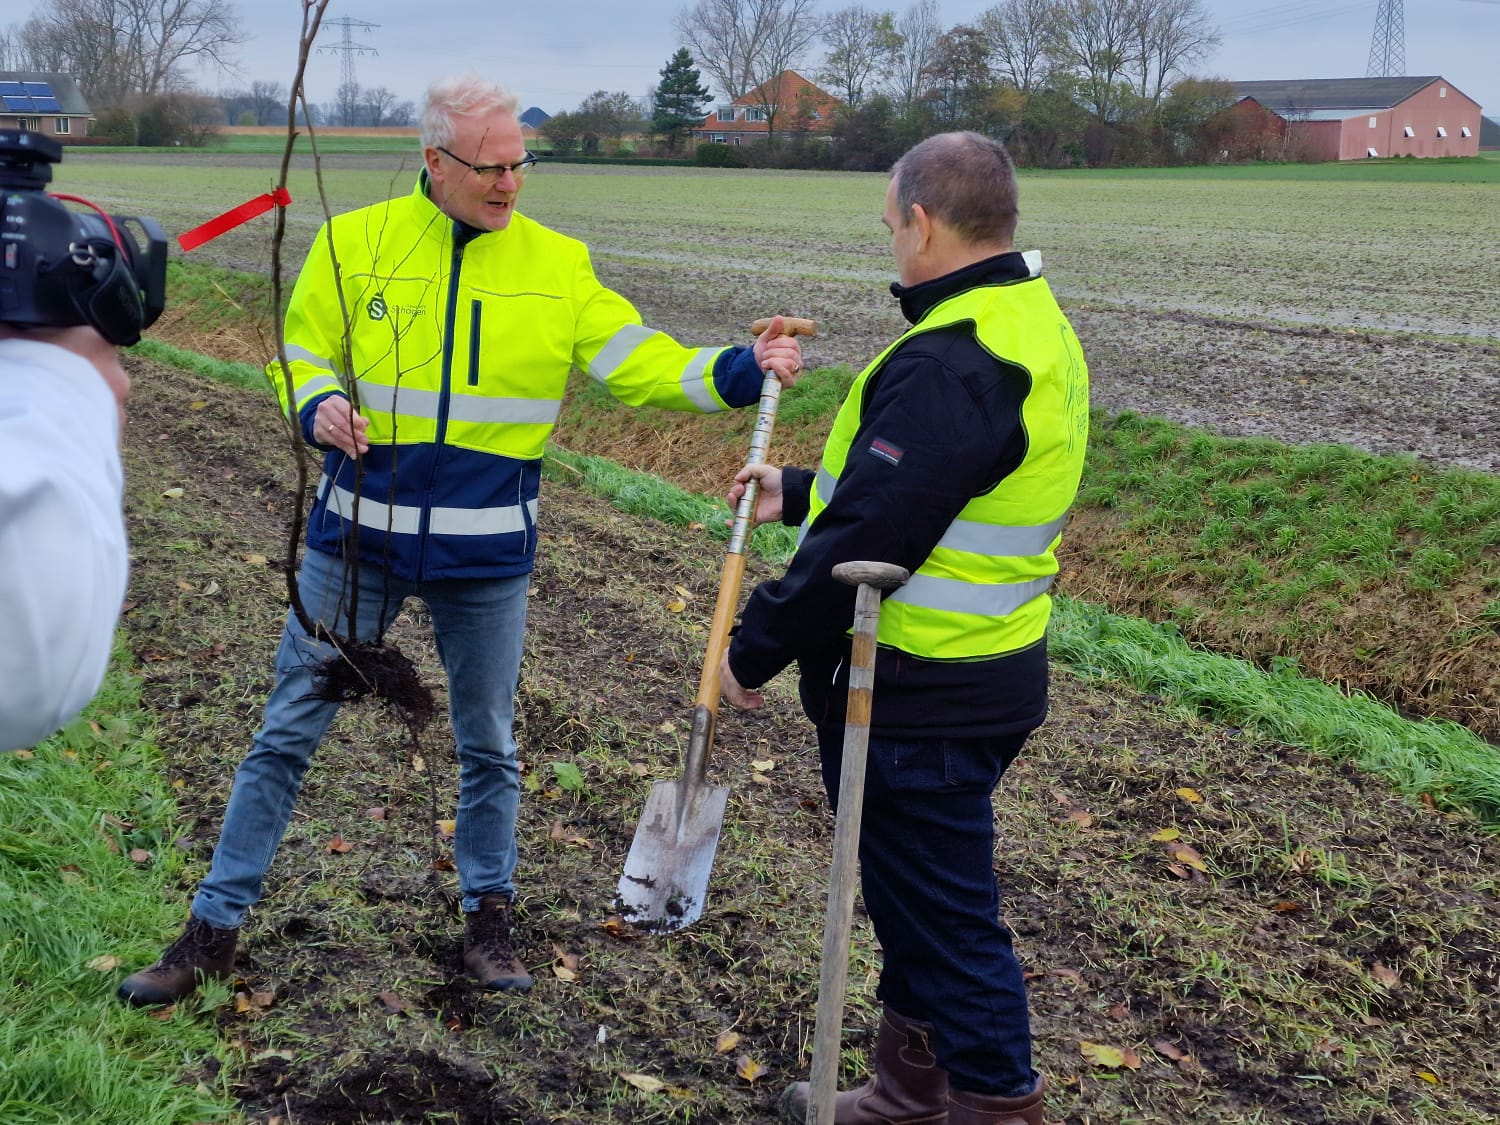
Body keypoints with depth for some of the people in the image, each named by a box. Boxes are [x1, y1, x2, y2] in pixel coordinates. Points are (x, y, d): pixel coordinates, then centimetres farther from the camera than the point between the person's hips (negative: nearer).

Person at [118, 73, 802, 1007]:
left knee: (489, 746, 14)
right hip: (359, 539, 0)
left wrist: (740, 371, -20)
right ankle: (216, 929, 21)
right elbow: (304, 354, 6)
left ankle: (489, 916, 35)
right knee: (288, 736, 8)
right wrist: (319, 407, -16)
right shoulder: (355, 242, -3)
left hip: (489, 553, 1)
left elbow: (638, 363, -5)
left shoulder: (558, 264, -1)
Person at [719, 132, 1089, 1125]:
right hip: (988, 669, 10)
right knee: (914, 889, 22)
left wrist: (757, 650, -14)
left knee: (944, 909, 4)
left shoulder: (948, 363, -24)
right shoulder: (1037, 329, 10)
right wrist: (800, 494, 23)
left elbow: (869, 539, -26)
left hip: (919, 698, -10)